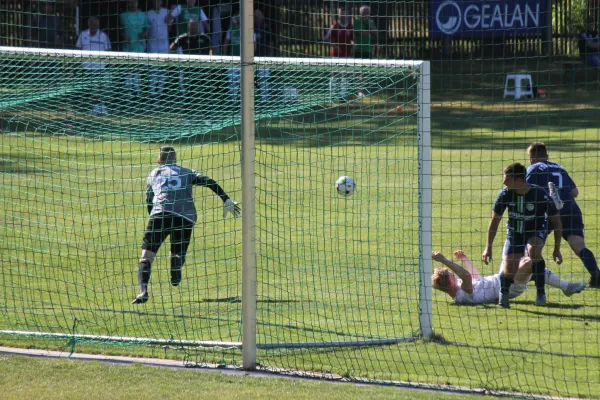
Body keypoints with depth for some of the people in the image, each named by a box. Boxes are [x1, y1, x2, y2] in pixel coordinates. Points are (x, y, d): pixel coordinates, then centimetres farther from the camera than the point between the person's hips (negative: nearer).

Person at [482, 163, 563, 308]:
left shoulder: (540, 194, -26)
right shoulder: (505, 194, -18)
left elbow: (556, 221, -13)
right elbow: (495, 220, -4)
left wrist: (557, 250, -13)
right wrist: (488, 248, -5)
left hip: (536, 231, -2)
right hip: (514, 232, 2)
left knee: (533, 250, -36)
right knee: (509, 272, -14)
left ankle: (541, 293, -21)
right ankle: (503, 293, 21)